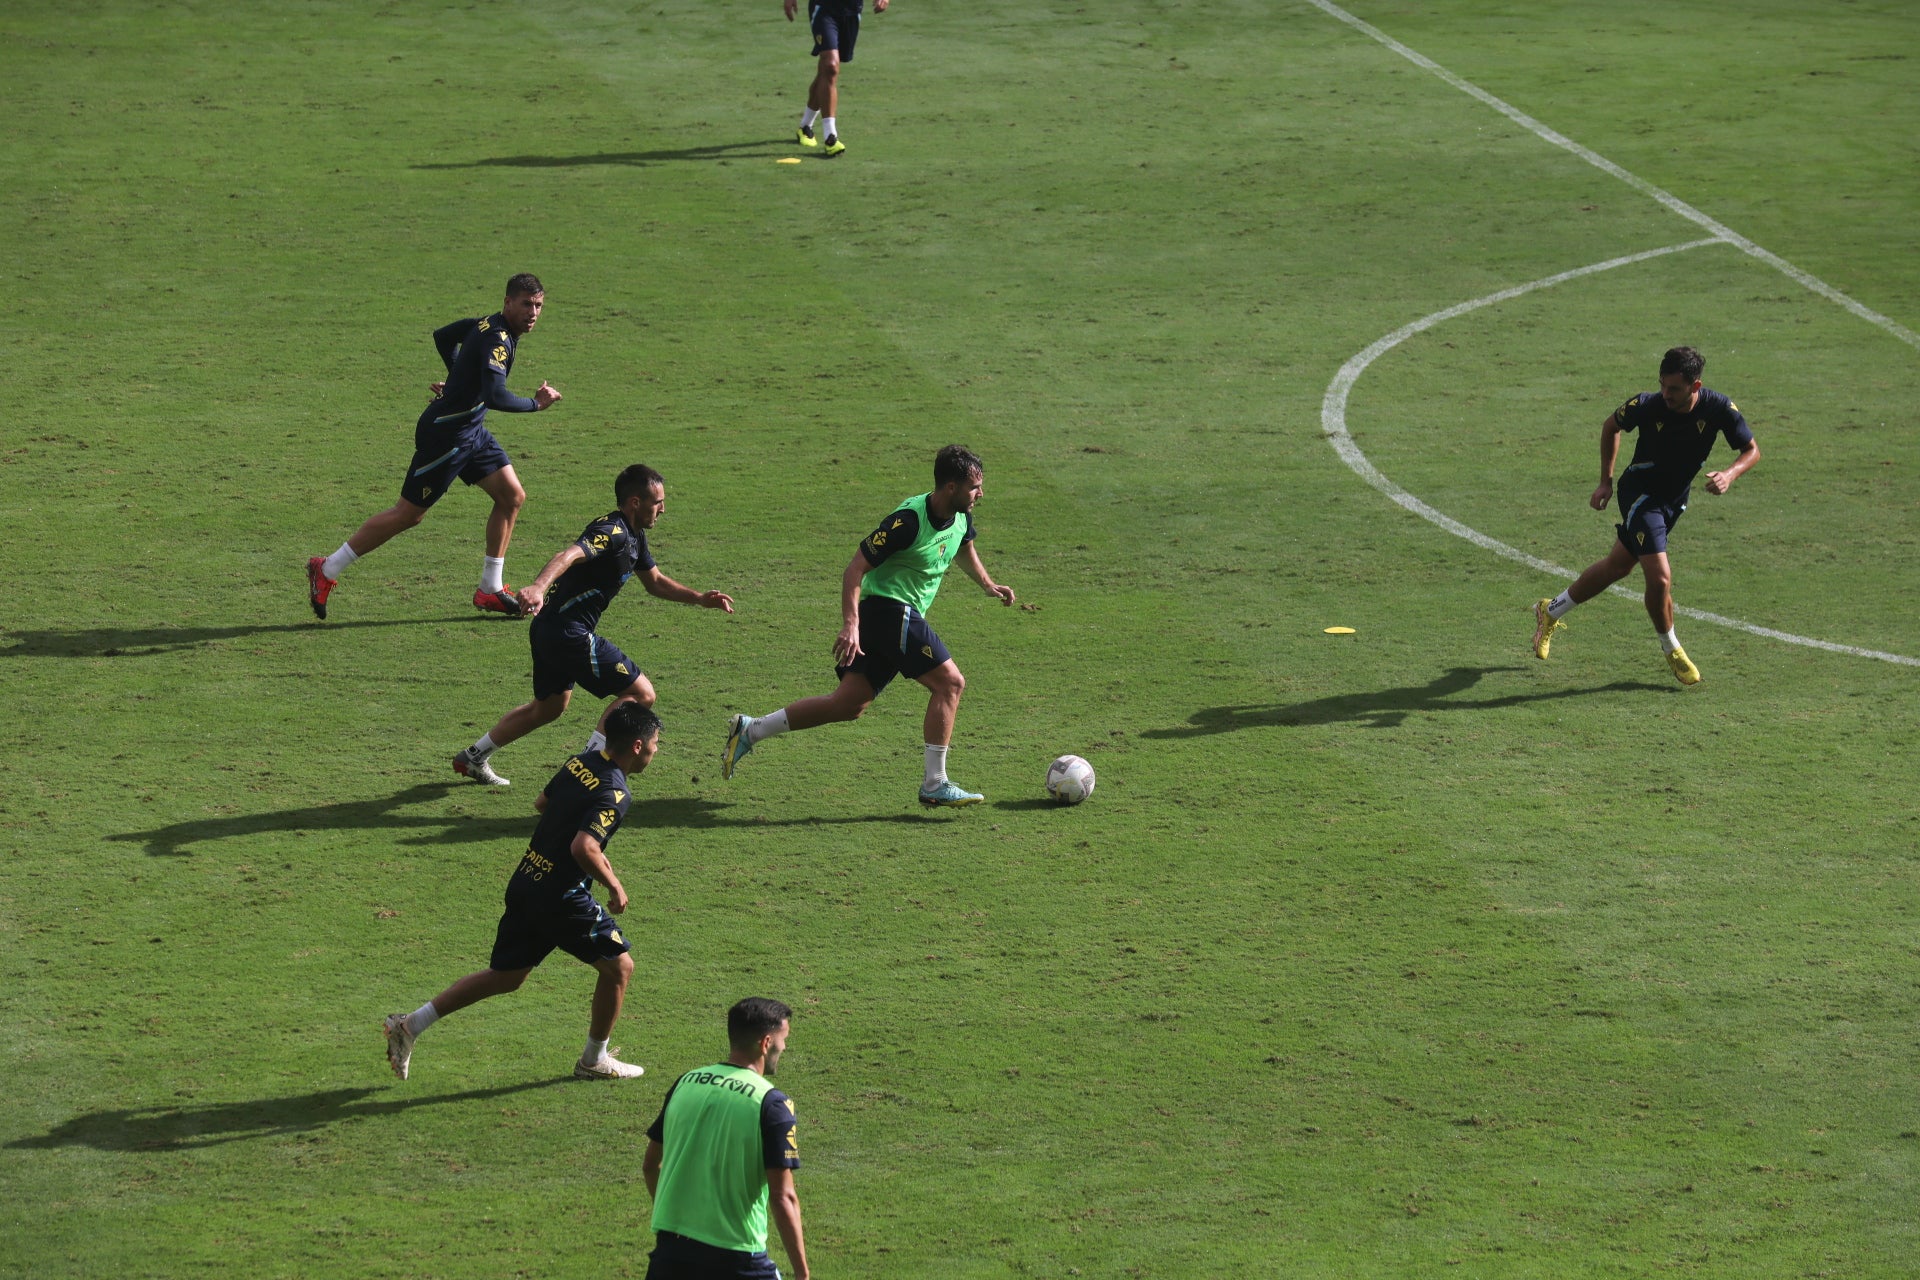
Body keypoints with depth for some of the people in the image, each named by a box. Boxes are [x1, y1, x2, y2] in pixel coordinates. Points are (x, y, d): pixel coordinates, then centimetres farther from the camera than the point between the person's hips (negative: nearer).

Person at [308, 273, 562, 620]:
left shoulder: (486, 325, 6)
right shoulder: (496, 339, -24)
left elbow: (442, 336, 23)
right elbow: (496, 396, -36)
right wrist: (536, 403, -22)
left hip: (471, 432, 10)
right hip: (446, 433, -10)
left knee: (512, 496, 5)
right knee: (410, 513, -2)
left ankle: (490, 590, 12)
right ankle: (327, 570, 9)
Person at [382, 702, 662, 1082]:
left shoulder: (581, 763, 7)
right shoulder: (614, 792, -20)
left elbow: (542, 803, 23)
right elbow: (583, 848, -31)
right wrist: (613, 886, -16)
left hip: (525, 883, 8)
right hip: (562, 897, -8)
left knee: (506, 976, 17)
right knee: (619, 965, 9)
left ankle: (409, 1025, 14)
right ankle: (595, 1061, 21)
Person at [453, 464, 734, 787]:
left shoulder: (634, 536, 14)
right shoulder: (612, 532, -19)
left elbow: (655, 582, 27)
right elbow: (571, 555, -37)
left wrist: (700, 598, 15)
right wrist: (538, 587, -55)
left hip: (550, 630, 11)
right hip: (569, 633, -11)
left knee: (550, 706, 28)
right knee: (641, 693, -9)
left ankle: (473, 758, 38)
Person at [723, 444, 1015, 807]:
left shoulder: (961, 518, 8)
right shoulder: (909, 520, -19)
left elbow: (964, 550, 35)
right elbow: (856, 568, -19)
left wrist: (988, 584, 22)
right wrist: (850, 624, -28)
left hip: (900, 618, 9)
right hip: (889, 610, -9)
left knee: (849, 704, 7)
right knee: (949, 682, -11)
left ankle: (750, 730, 11)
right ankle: (935, 784, -7)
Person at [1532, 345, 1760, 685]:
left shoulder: (1718, 408, -20)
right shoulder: (1646, 406, -24)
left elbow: (1752, 449, -8)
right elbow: (1611, 426, -2)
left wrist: (1729, 475, -29)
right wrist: (1606, 481, 0)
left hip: (1675, 499, 4)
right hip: (1641, 494, -4)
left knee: (1618, 566, 19)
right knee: (1660, 578, -16)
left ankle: (1550, 612, 40)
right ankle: (1671, 650, 11)